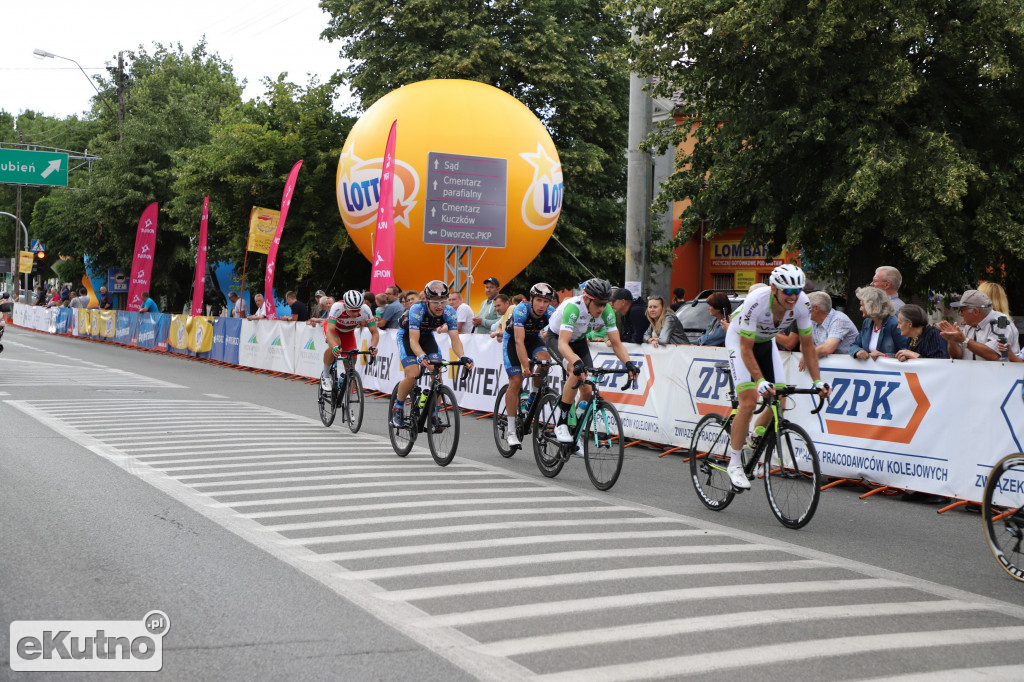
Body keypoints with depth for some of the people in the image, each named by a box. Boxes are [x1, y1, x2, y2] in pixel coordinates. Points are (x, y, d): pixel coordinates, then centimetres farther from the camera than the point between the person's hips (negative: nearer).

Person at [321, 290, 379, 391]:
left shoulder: (365, 310, -33)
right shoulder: (337, 307, -40)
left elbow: (375, 332, -27)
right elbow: (330, 331, -45)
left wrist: (373, 347, -47)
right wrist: (335, 347, -63)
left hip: (348, 332, 2)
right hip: (333, 327, -2)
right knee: (334, 346, -36)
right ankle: (325, 375, -12)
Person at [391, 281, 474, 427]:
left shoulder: (449, 312, -25)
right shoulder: (417, 310, -36)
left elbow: (455, 339, -28)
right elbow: (413, 340, -41)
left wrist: (463, 357, -47)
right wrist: (422, 356, -60)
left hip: (427, 336, 4)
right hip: (407, 335, -4)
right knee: (412, 375, -21)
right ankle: (397, 410, 3)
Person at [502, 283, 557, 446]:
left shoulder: (551, 313, -25)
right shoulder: (521, 310, -34)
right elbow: (519, 341, -40)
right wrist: (526, 366, -49)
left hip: (533, 338, 3)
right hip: (512, 339, -3)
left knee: (545, 359, -29)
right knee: (516, 381, -15)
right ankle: (511, 431, -8)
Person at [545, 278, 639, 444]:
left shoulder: (606, 311, -23)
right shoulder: (573, 307, -38)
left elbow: (616, 343, -18)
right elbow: (563, 344, -44)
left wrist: (628, 363, -36)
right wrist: (577, 362, -61)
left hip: (578, 341, 5)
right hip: (556, 338, -5)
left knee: (588, 390, -7)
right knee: (576, 372, -33)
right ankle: (561, 424, -23)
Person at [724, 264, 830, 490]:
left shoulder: (802, 302, -24)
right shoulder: (756, 302, -37)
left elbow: (807, 344, -12)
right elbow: (746, 348, -32)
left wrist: (817, 381, -18)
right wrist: (760, 381, -42)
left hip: (766, 343, 5)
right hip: (740, 341, -5)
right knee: (748, 402, -19)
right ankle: (734, 463, -8)